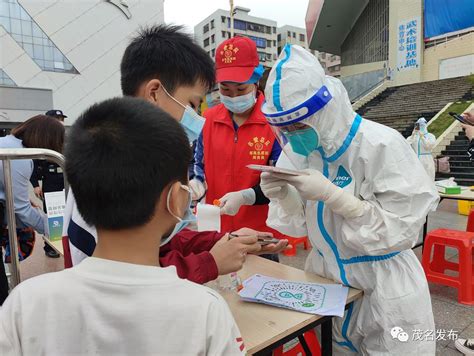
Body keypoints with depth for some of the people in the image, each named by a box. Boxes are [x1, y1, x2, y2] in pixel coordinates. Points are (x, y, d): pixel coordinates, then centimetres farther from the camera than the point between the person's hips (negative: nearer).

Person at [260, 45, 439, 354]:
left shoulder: (382, 145, -22)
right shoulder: (297, 151, -6)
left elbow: (401, 229, -21)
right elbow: (302, 225, -1)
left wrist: (332, 194, -32)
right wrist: (283, 198, -22)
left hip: (385, 288, -4)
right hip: (326, 277, 5)